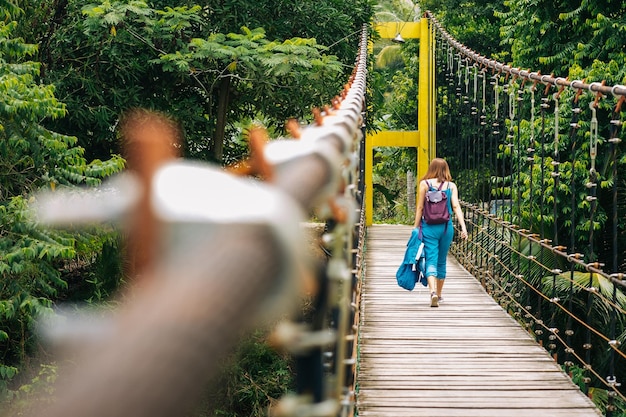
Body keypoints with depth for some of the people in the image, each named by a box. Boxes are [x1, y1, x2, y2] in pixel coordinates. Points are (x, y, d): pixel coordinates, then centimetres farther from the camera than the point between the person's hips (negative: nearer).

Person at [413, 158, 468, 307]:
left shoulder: (424, 184, -2)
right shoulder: (451, 186, 4)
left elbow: (420, 208, -3)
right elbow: (456, 207, -5)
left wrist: (416, 227, 3)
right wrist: (463, 227, -8)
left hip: (429, 227, -3)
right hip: (446, 227, 3)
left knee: (431, 260, -6)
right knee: (441, 261, 17)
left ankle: (433, 292, -28)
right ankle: (438, 294, 27)